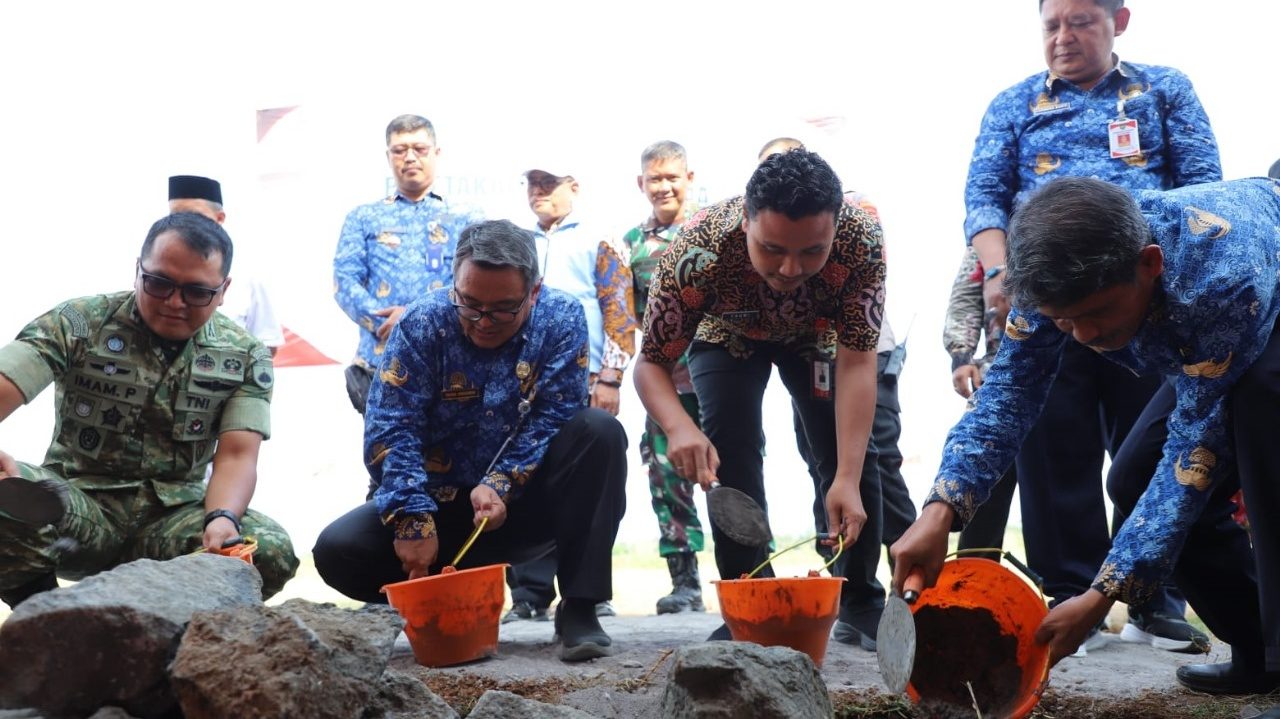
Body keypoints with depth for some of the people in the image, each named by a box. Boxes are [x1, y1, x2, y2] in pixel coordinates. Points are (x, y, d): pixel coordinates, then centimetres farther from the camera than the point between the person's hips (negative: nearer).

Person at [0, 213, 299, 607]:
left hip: (176, 516, 2)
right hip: (78, 509, -1)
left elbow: (236, 456, -9)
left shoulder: (246, 357, 1)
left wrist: (222, 518, -32)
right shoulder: (78, 323, -3)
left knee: (272, 552, -29)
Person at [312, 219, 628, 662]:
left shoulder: (562, 319, -10)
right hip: (443, 504, 1)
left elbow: (554, 418, -17)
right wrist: (413, 519, -31)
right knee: (337, 551, -22)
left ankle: (579, 608, -23)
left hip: (527, 503, 0)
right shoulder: (423, 325, -12)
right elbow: (391, 429, -19)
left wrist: (501, 484, -31)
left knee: (600, 431, -27)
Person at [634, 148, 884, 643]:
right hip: (728, 336, -1)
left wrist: (848, 478, -43)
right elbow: (651, 364, -32)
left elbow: (857, 361, -35)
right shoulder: (701, 248, -41)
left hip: (816, 333, 1)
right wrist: (680, 428, -54)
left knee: (851, 446, -10)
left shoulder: (860, 236, -38)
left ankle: (862, 598, 10)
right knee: (729, 448, -20)